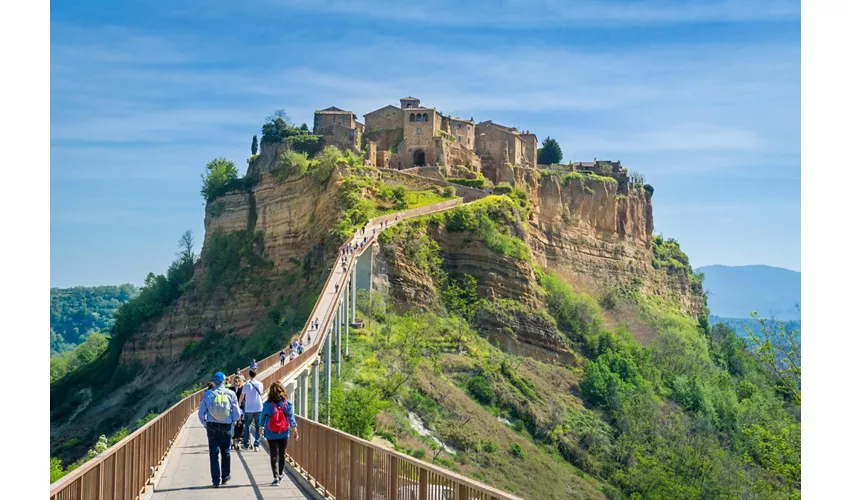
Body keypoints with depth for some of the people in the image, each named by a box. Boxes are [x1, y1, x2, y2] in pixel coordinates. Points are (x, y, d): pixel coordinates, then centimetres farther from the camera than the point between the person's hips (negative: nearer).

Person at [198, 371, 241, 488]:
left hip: (212, 427, 0)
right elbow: (237, 413, -3)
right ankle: (225, 477, 24)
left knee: (214, 453, 4)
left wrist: (204, 423, 14)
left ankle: (216, 480, 2)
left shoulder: (208, 394, -5)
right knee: (226, 452, 16)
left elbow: (201, 412, -2)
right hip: (227, 426, 0)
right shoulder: (230, 394, -6)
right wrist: (232, 421, 15)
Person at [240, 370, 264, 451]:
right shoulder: (260, 384, -1)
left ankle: (246, 444, 16)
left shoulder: (246, 385, -6)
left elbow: (242, 396, 4)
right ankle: (256, 445, -1)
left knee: (247, 426, 13)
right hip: (259, 408, 1)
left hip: (249, 409, -1)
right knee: (258, 427, 5)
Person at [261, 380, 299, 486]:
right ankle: (280, 474, 32)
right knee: (282, 453, 18)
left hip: (271, 434, -2)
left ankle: (276, 477, -6)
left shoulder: (267, 404, -9)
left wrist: (261, 426, 20)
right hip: (284, 433, 2)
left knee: (274, 455, 2)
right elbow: (291, 418, -5)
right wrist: (295, 430, 1)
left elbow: (263, 417, 3)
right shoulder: (287, 403, -7)